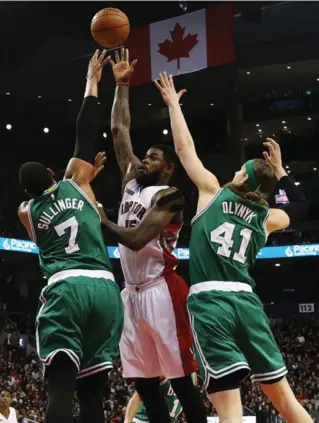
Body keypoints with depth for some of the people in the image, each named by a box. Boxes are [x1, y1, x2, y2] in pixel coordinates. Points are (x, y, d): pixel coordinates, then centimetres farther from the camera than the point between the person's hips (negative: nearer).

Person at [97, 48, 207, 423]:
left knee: (181, 379, -7)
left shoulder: (169, 196, -7)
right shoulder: (132, 180, 15)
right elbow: (119, 130, 17)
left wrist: (100, 220, -11)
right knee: (143, 381, 7)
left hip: (161, 291, -8)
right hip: (132, 292, 8)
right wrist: (121, 85, 16)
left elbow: (136, 240, -18)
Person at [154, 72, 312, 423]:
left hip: (209, 301, -4)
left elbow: (183, 148, 12)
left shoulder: (214, 192, 7)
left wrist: (173, 103, 24)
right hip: (246, 301, 4)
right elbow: (300, 207, 38)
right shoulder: (266, 218, 16)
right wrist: (280, 172, 37)